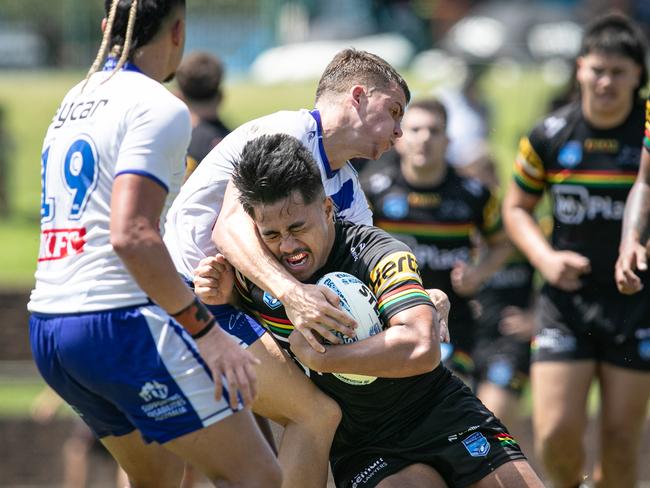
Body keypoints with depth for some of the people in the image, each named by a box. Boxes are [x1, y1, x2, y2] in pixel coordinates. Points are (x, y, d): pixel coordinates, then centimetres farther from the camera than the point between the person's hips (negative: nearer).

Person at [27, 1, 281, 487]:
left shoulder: (73, 102, 18)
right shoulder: (159, 108, -9)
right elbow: (131, 236, -21)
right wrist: (206, 330, -19)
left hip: (46, 329, 9)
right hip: (120, 321, -9)